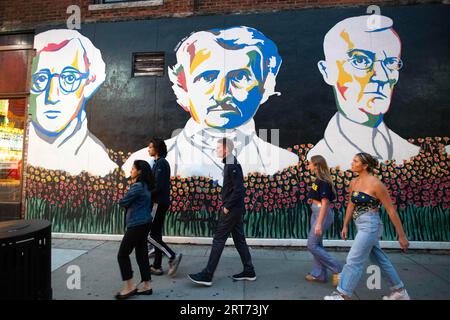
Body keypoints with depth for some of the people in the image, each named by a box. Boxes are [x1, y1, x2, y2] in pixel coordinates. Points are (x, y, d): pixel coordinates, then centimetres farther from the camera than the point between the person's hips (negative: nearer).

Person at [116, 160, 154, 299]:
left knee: (123, 254, 3)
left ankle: (129, 287, 10)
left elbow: (122, 203, -13)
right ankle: (146, 286, 20)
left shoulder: (137, 186, -18)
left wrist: (125, 201, 7)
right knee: (142, 254, 13)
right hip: (144, 223, 9)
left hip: (137, 225, -9)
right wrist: (130, 204, 2)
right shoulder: (146, 186, 11)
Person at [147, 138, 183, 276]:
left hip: (158, 203, -10)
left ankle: (172, 256, -6)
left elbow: (158, 186, -21)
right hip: (162, 202, 10)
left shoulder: (160, 163, -13)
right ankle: (157, 266, 19)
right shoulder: (162, 162, 17)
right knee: (156, 234, 12)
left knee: (151, 235, -6)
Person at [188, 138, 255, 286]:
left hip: (231, 210, -10)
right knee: (239, 240, 15)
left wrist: (227, 206, -17)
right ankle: (249, 272, 25)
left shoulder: (232, 166, -16)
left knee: (218, 240, -3)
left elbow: (239, 189, -23)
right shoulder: (231, 164, 14)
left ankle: (207, 275, 5)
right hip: (236, 209, 10)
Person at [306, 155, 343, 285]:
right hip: (316, 212, 9)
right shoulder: (318, 179, 9)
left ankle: (337, 269, 8)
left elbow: (325, 203, -22)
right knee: (317, 244, 14)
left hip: (322, 213, -9)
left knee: (312, 245, -4)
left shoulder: (324, 182, -19)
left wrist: (319, 223, -24)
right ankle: (319, 274, 25)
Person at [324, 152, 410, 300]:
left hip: (370, 226, -8)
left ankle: (342, 295, 8)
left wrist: (401, 236, -8)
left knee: (354, 261, -3)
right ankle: (400, 291, 38)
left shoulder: (376, 184, -16)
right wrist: (345, 226, 17)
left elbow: (391, 211, -12)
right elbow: (351, 205, 16)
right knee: (381, 260, 20)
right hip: (363, 227, 8)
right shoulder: (354, 183, 6)